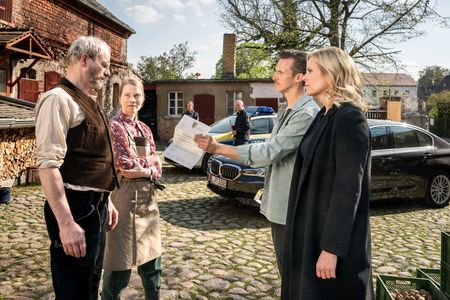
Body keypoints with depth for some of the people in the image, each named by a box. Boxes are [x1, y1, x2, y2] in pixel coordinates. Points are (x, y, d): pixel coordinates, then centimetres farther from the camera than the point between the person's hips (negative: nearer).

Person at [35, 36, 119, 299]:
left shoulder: (88, 102, 15)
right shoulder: (59, 99, -15)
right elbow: (48, 164, -24)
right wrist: (66, 223, -28)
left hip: (95, 207, 9)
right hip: (75, 209, -9)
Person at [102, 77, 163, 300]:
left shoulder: (144, 129, 13)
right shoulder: (114, 126, -7)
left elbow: (157, 166, 7)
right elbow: (125, 164, -17)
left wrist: (144, 170, -12)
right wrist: (147, 161, -3)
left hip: (148, 197, 7)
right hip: (124, 196, -7)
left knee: (151, 255, 16)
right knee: (120, 259, 1)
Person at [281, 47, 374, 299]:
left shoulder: (350, 118, -17)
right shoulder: (325, 116, 9)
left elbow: (348, 188, -21)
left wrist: (332, 248, -21)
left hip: (335, 234, -8)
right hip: (314, 226, 9)